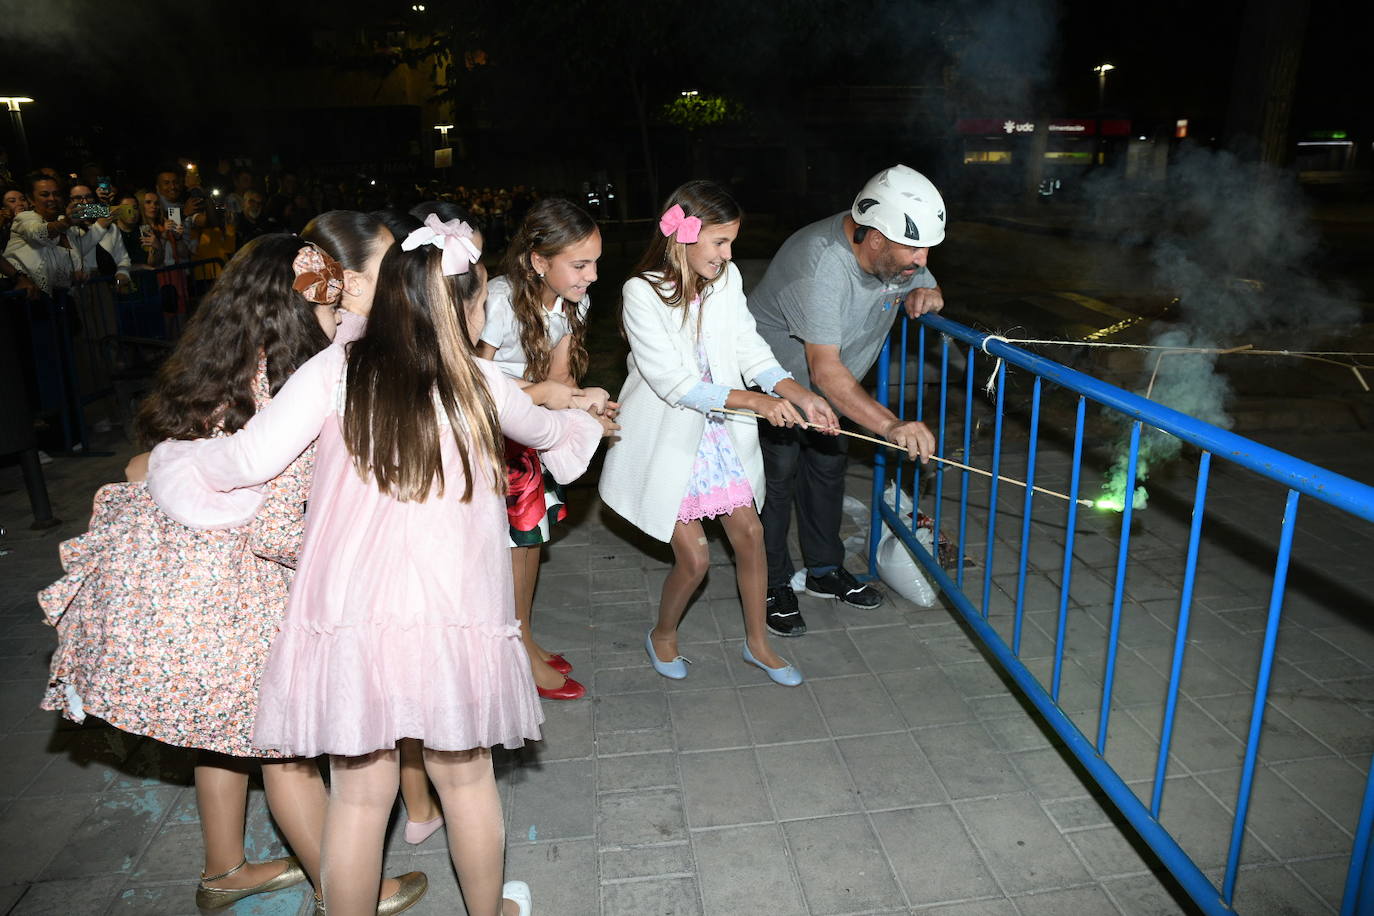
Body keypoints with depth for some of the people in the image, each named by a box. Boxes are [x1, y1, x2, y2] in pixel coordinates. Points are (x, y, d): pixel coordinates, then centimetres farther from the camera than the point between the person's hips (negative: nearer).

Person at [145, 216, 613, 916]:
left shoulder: (336, 371, -3)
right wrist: (586, 423, 43)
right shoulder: (479, 383, -1)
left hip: (350, 615, 0)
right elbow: (543, 430, 19)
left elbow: (249, 457, -5)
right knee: (466, 779, 21)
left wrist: (163, 460, 17)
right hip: (453, 617, 0)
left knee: (359, 794, 16)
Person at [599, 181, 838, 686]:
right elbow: (674, 383, -25)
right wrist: (755, 401, -31)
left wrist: (799, 394, -20)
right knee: (694, 558, -2)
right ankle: (662, 636, 30)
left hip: (718, 431, 6)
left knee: (749, 533, 10)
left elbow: (750, 350, -3)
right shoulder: (642, 292, -21)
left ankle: (757, 643, 32)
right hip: (668, 437, -5)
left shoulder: (727, 280, -5)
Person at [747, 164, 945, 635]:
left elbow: (924, 283, 9)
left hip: (826, 386, 8)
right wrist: (890, 425, -56)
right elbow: (825, 369, -46)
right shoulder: (821, 264, -39)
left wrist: (926, 295, -18)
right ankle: (773, 586, 17)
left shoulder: (897, 255, -14)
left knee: (828, 467, 16)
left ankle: (825, 570, 33)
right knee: (777, 478, -1)